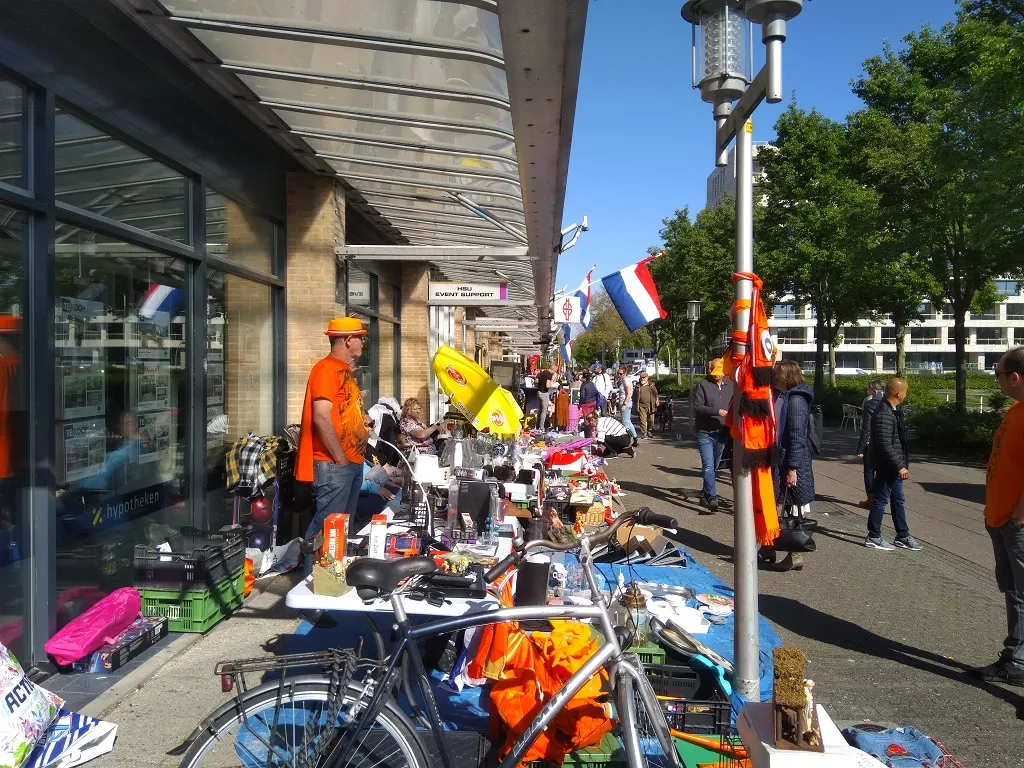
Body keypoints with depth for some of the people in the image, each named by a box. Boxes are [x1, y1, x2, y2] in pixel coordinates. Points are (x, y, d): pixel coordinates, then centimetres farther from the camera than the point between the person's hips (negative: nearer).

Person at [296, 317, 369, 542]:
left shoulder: (345, 371, 17)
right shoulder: (327, 369, -13)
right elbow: (321, 418, -22)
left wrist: (362, 419, 11)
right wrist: (340, 459, -18)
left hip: (353, 462, 10)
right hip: (334, 464, -10)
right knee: (327, 526, -9)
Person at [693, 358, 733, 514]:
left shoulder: (730, 384, 7)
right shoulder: (702, 385, -6)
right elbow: (698, 407, -13)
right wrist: (717, 411, -23)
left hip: (722, 432, 5)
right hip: (705, 432, -5)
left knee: (714, 466, 14)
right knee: (708, 466, -12)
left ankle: (705, 494, 28)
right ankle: (712, 498, -13)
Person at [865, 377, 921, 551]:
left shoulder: (892, 411, 11)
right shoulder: (884, 414, -22)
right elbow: (885, 445, -26)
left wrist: (902, 464, 19)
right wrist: (900, 466, -23)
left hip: (894, 467, 10)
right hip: (887, 466, -10)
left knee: (899, 501, 16)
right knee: (881, 500, 0)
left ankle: (902, 536, 27)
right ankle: (873, 537, 11)